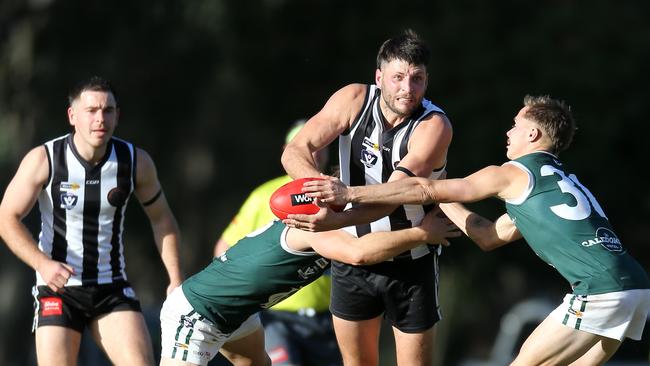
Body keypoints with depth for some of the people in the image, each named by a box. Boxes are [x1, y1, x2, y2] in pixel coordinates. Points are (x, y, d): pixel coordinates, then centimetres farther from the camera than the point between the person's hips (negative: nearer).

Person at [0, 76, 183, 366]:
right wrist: (42, 264, -23)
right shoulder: (43, 160, -12)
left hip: (112, 288, 2)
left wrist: (175, 280, 1)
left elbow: (161, 219, 10)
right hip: (57, 287, -2)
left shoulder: (136, 162, -4)